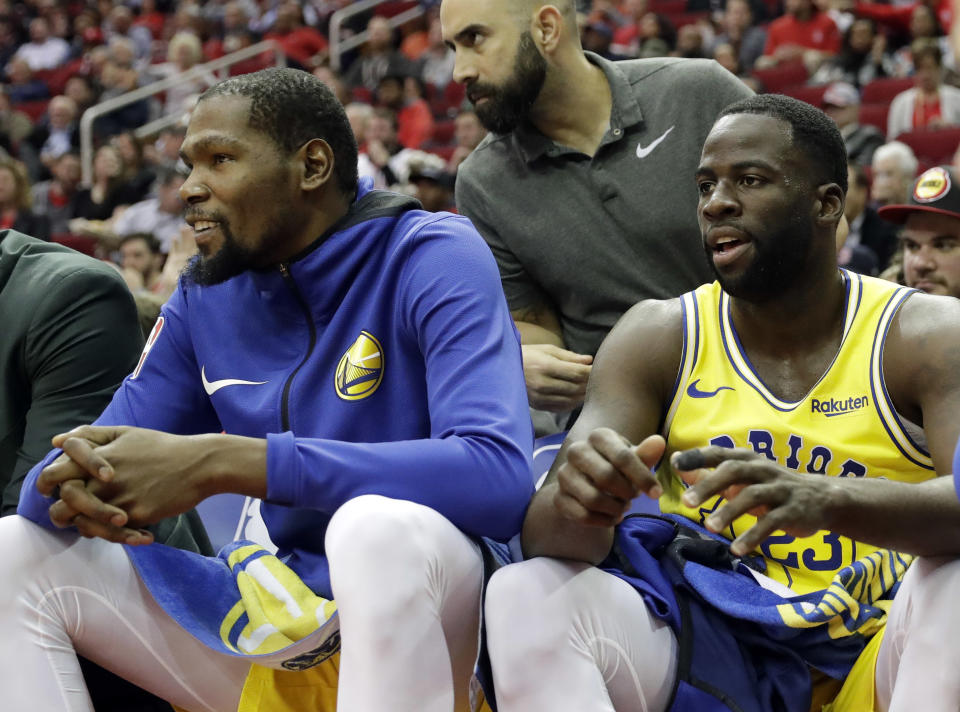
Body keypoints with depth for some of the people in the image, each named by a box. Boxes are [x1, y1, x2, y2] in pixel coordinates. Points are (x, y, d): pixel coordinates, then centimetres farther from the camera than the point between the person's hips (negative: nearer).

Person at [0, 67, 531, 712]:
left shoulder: (431, 259, -13)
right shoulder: (204, 300, 8)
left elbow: (497, 476, -29)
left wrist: (219, 463, -29)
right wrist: (75, 483, -20)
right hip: (282, 624, 7)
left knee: (379, 526, -38)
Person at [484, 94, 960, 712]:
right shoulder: (657, 337, 4)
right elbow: (543, 535, -6)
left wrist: (826, 499, -42)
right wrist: (576, 503, -32)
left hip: (880, 655, -2)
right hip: (716, 651, 2)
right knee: (524, 597, -22)